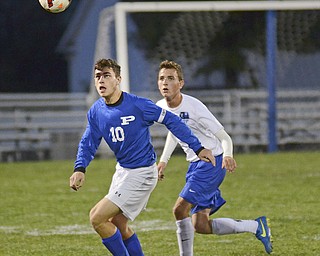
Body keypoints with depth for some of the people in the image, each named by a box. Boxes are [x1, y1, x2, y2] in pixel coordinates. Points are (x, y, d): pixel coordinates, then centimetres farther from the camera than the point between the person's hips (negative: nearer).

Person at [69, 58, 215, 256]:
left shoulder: (137, 105, -20)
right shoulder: (96, 112, 0)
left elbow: (170, 120, -11)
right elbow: (88, 143, 7)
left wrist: (198, 148, -10)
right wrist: (80, 169, -14)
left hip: (142, 173, -8)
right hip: (122, 171, 8)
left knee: (97, 218, -13)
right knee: (118, 225, 16)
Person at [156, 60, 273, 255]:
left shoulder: (194, 107, -21)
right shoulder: (160, 108, -1)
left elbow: (225, 138, -16)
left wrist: (227, 156, -36)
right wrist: (164, 160, 13)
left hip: (213, 162, -8)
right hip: (195, 164, 8)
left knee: (180, 208, -21)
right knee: (201, 226, 3)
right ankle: (256, 226, 19)